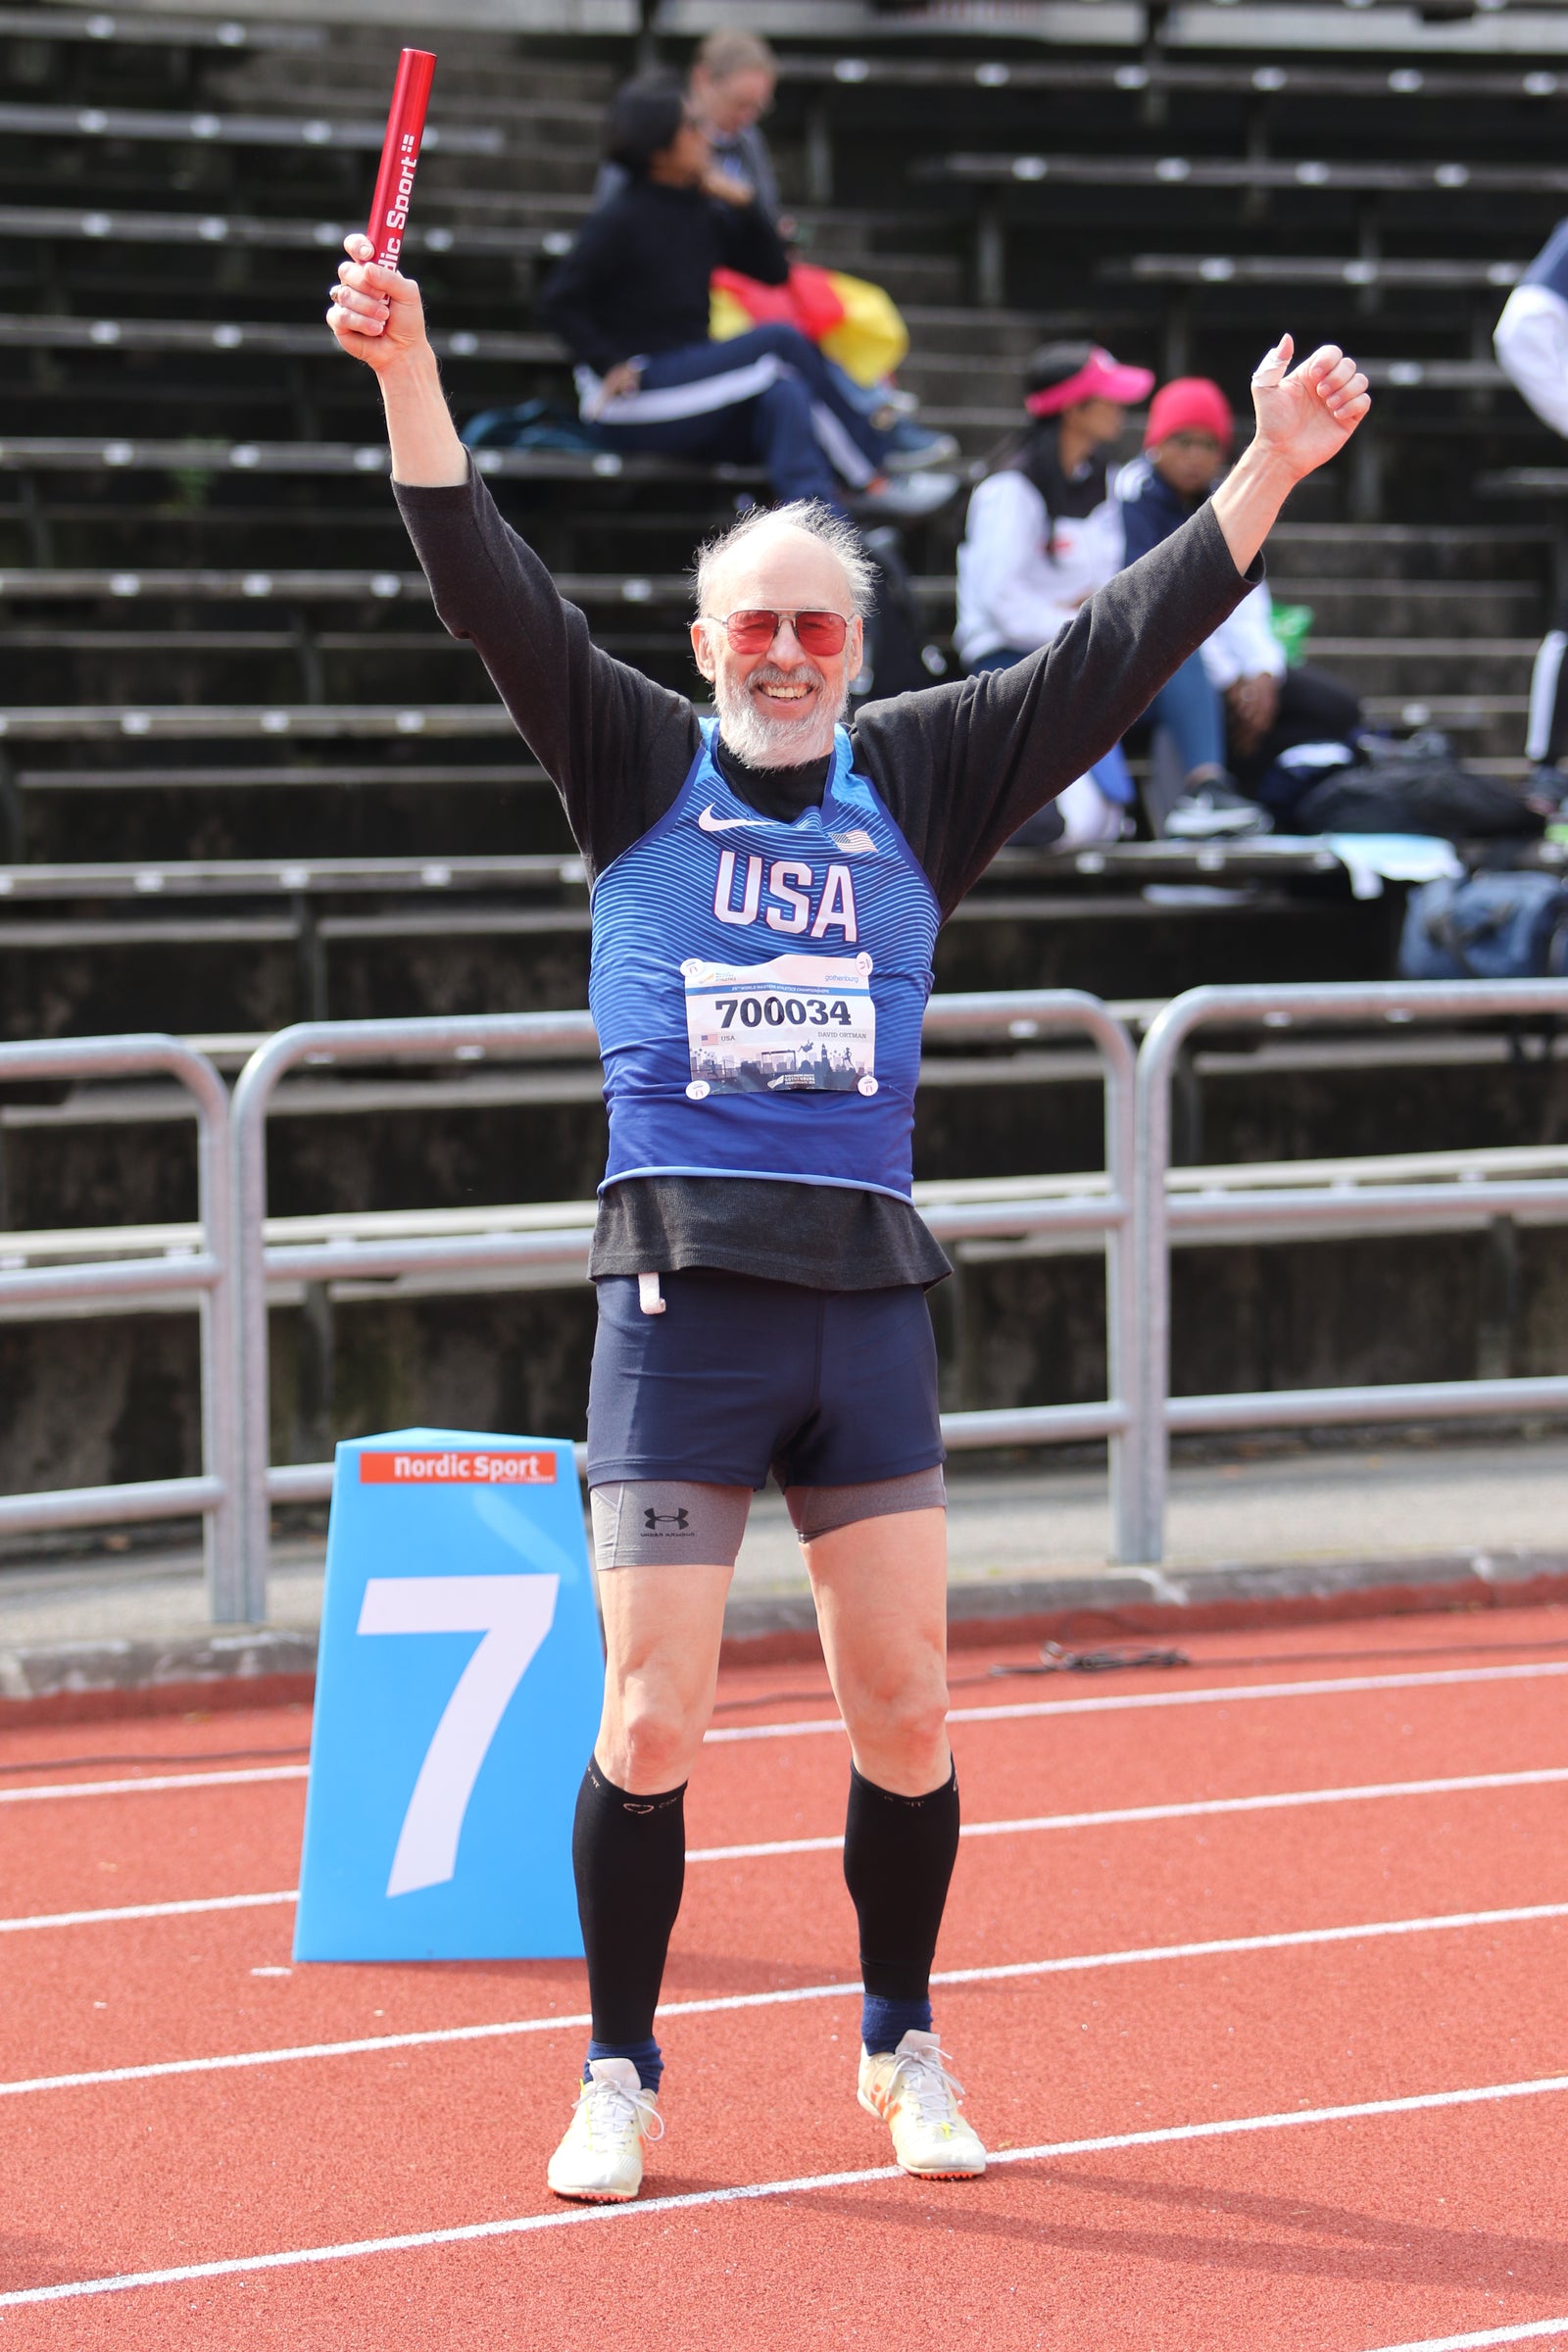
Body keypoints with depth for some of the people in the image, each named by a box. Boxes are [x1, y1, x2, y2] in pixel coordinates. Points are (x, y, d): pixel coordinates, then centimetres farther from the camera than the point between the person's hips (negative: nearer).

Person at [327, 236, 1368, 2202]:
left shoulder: (922, 780, 11)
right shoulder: (636, 767, 6)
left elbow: (1125, 643, 10)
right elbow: (488, 586, -4)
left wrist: (1275, 466, 4)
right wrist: (405, 367, -16)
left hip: (868, 1296, 2)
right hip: (679, 1296, -2)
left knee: (906, 1710, 4)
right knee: (652, 1717, -4)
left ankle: (902, 2046, 23)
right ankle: (618, 2078, 9)